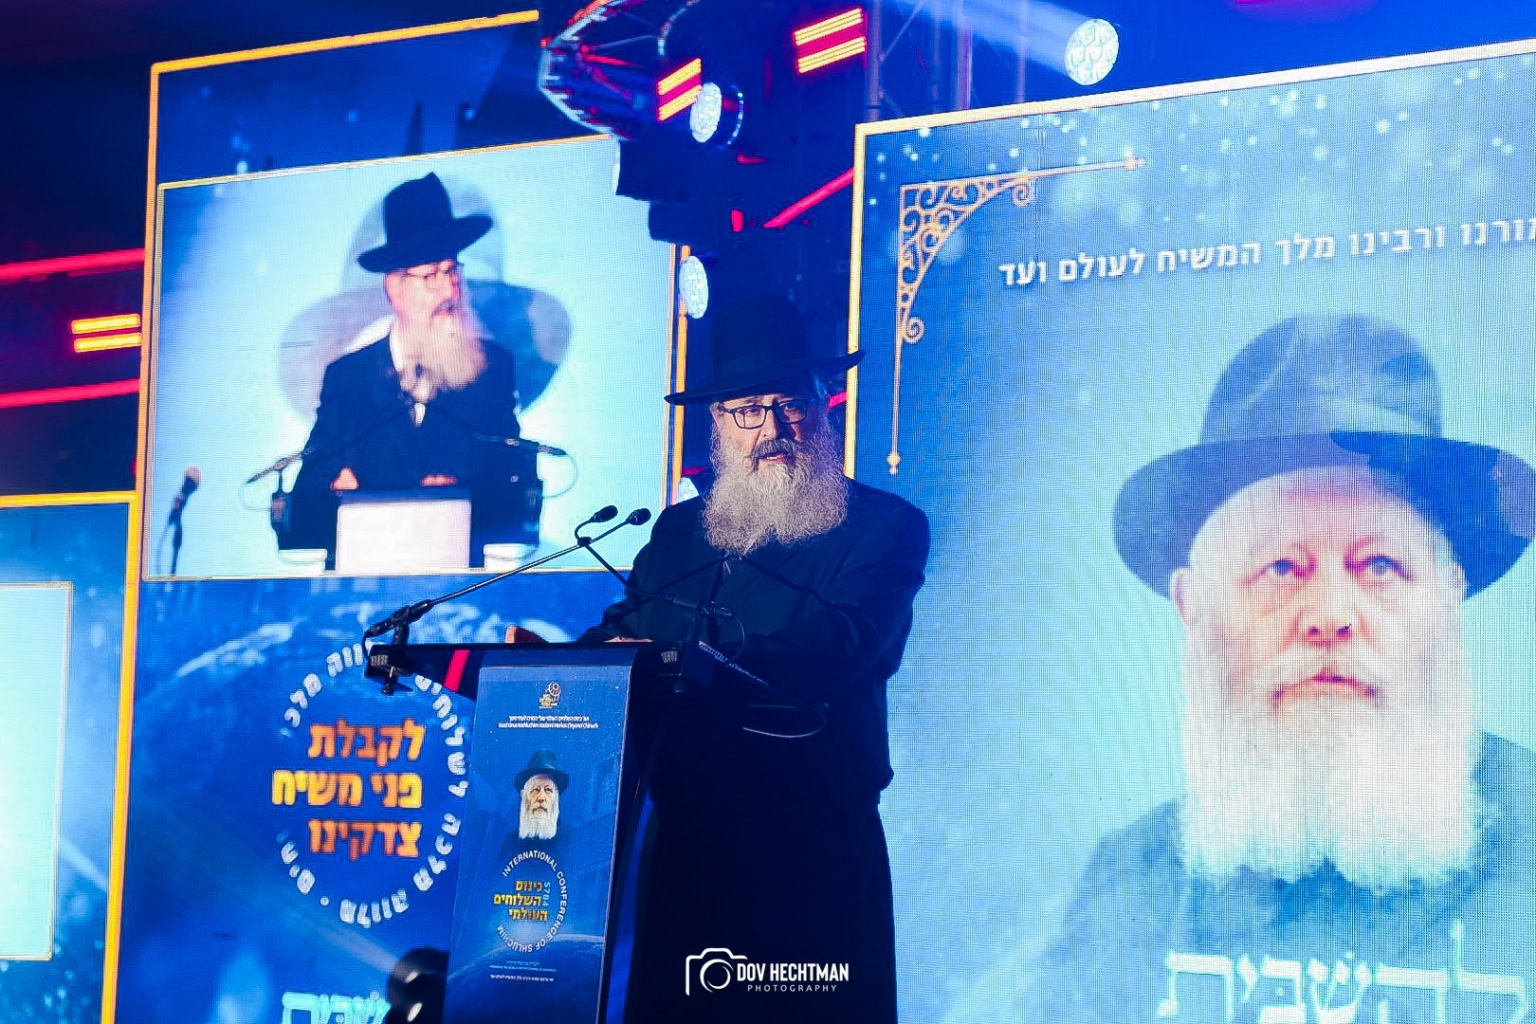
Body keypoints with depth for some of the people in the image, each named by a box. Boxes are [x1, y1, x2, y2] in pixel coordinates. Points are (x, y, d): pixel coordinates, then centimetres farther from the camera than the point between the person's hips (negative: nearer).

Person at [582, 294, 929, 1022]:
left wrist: (693, 649, -27)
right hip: (687, 843, 4)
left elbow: (840, 646, -17)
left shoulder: (884, 527, 0)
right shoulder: (678, 531, 17)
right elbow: (619, 640, 11)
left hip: (816, 851, -4)